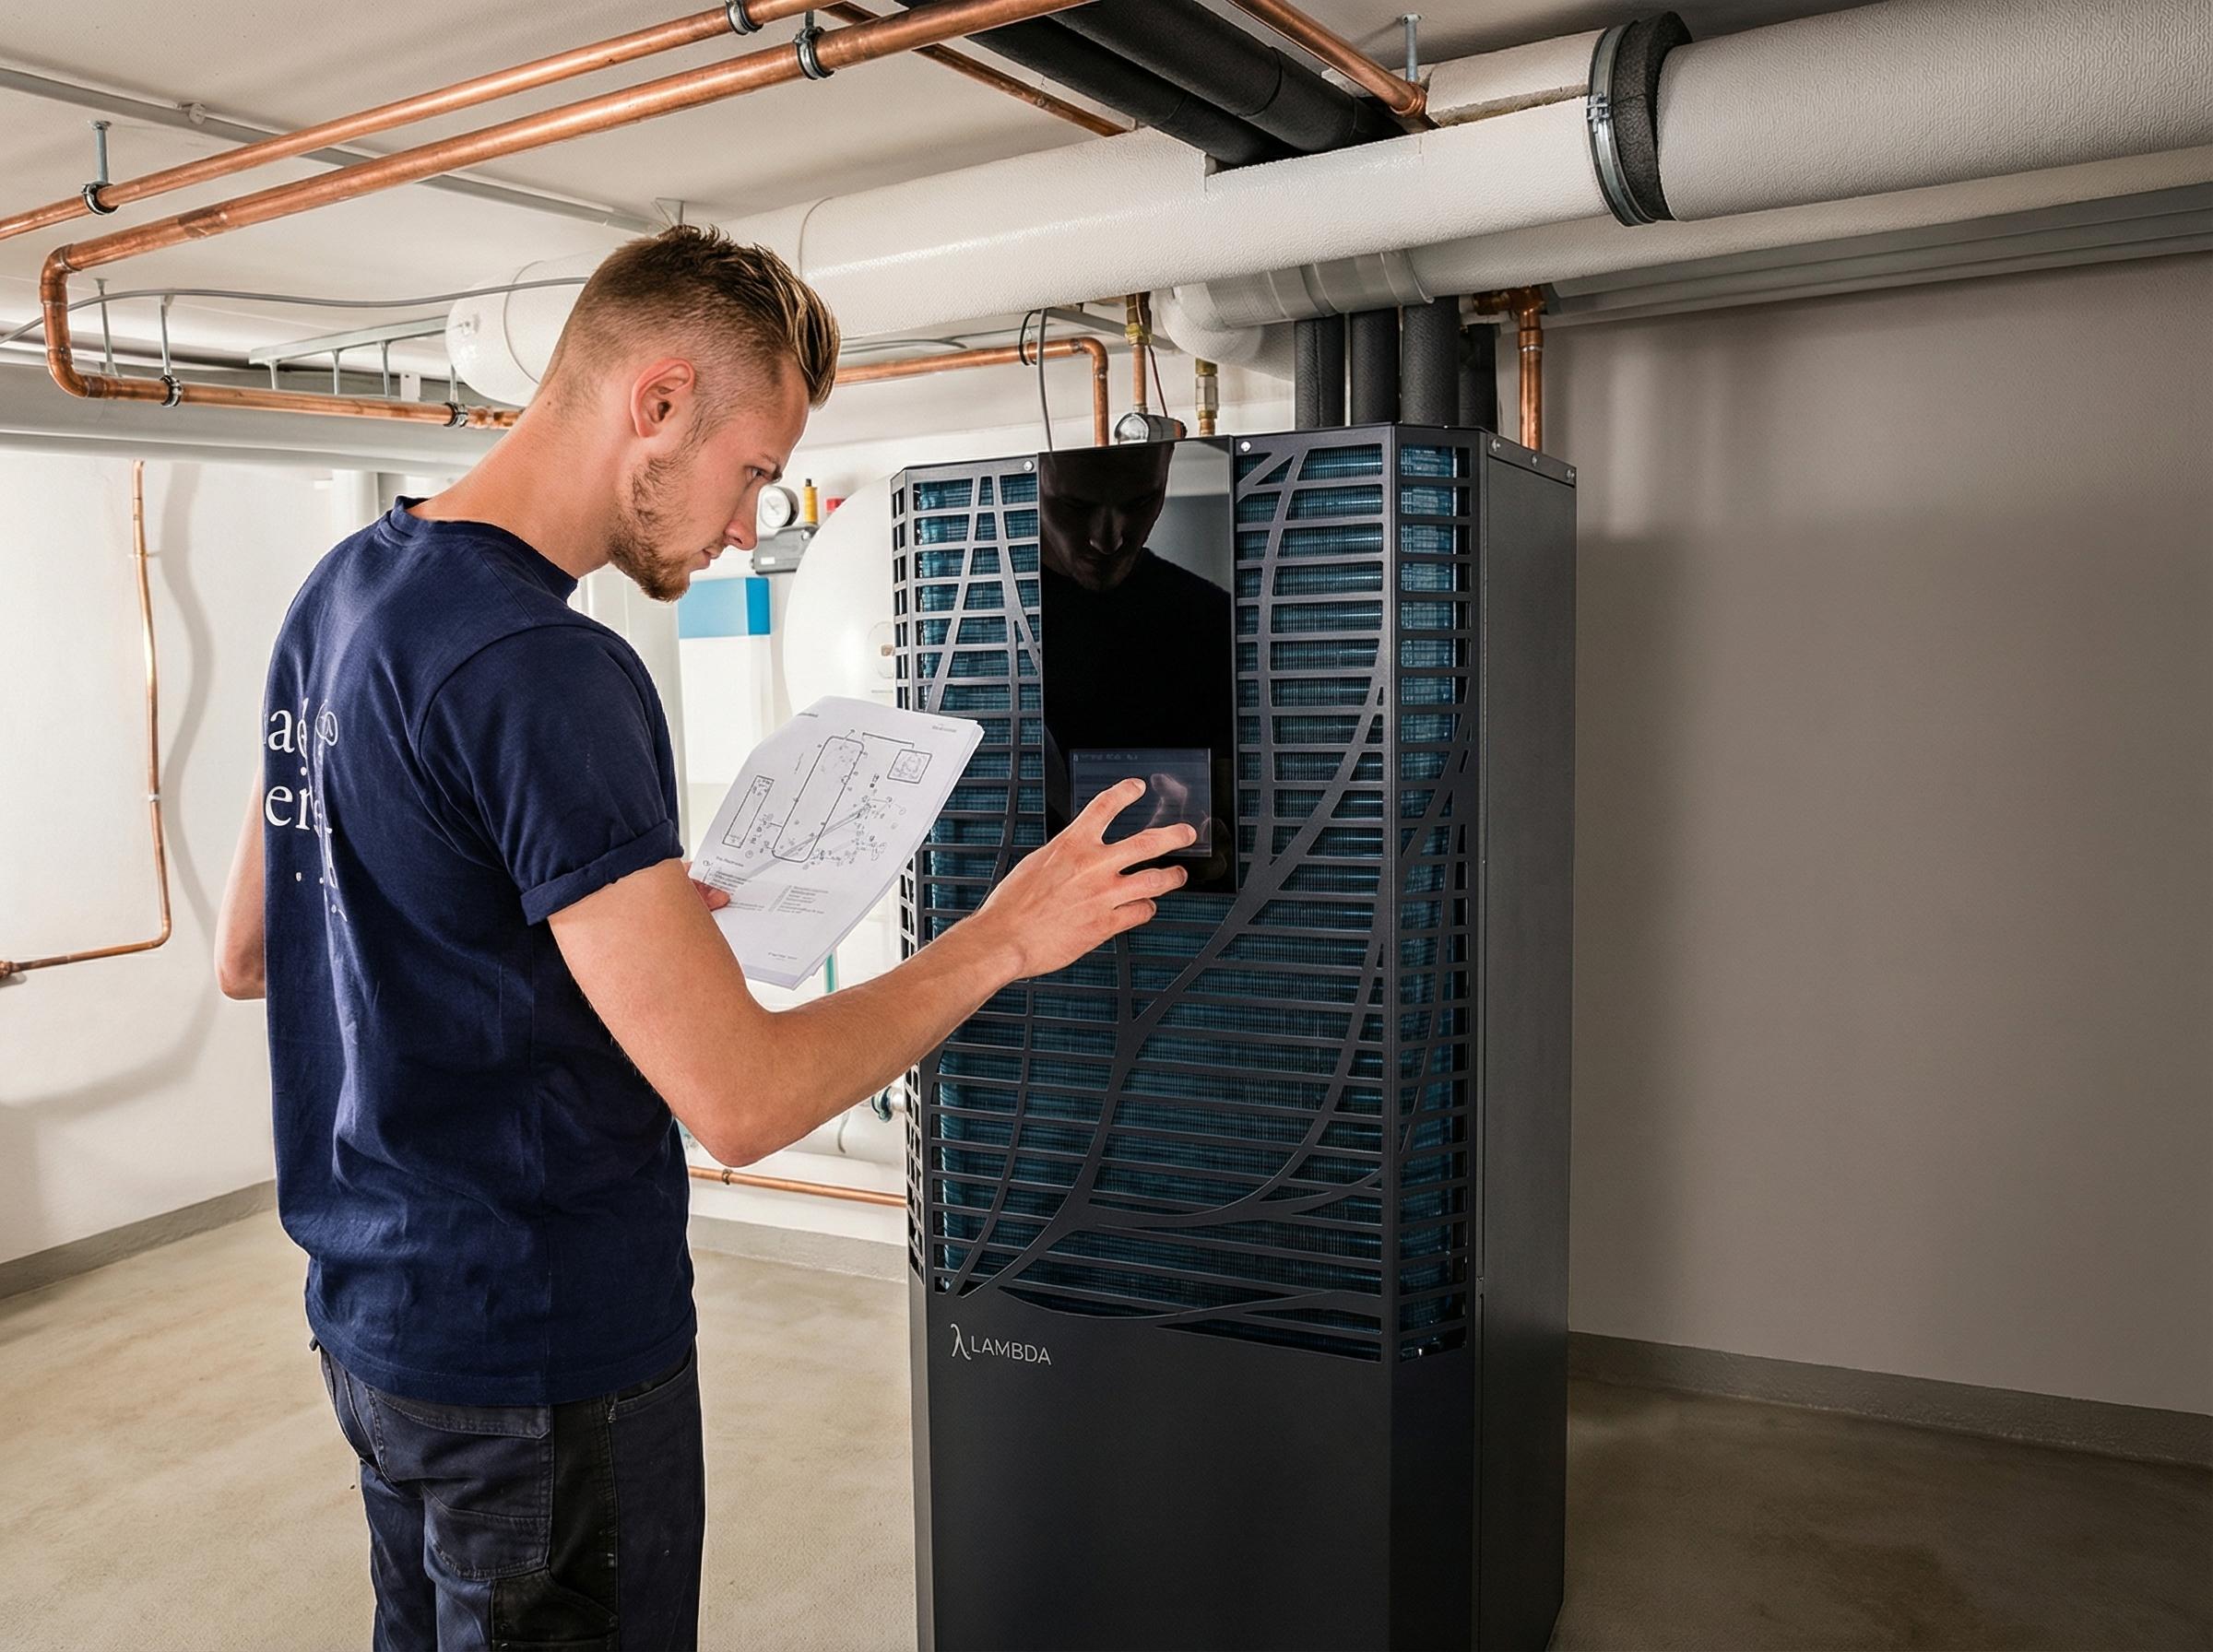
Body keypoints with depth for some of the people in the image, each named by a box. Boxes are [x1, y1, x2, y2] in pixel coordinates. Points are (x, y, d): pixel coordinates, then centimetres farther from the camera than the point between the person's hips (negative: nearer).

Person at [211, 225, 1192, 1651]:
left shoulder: (342, 593, 3)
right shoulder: (544, 669, -26)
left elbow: (248, 956, 13)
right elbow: (742, 1099, -28)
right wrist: (1001, 939, -15)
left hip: (375, 1310, 9)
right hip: (545, 1356, -9)